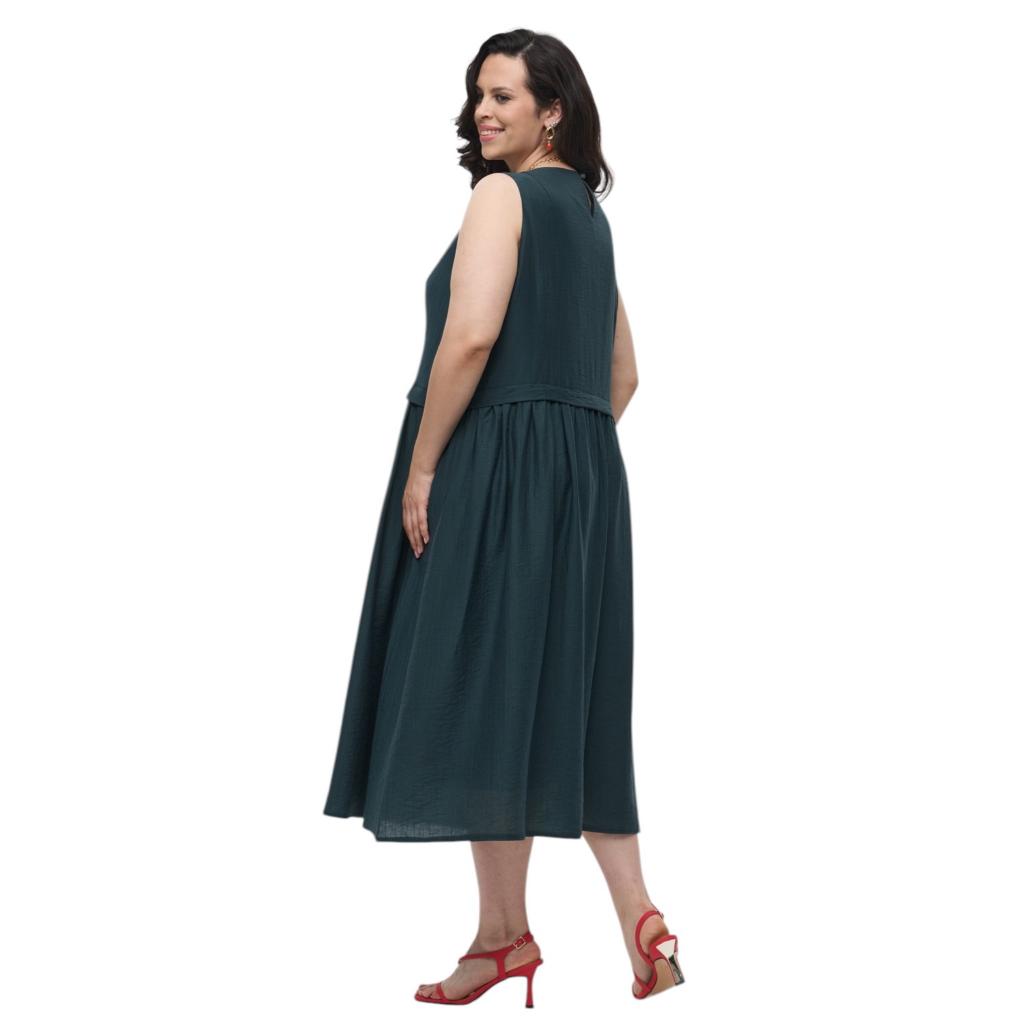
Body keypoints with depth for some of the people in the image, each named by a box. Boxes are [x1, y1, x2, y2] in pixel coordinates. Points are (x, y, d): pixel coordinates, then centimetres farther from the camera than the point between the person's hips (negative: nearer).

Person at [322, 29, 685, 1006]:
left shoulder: (502, 194, -7)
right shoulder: (589, 213, 20)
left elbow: (471, 337, -20)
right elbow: (624, 372, 21)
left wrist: (422, 467, -15)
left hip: (496, 463, -9)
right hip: (587, 474, 9)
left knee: (485, 688, -2)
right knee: (574, 698, 10)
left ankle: (505, 934, 5)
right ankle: (641, 924, 6)